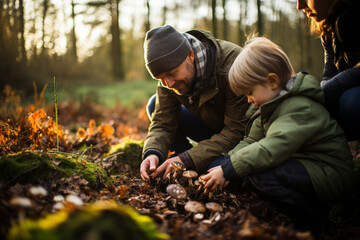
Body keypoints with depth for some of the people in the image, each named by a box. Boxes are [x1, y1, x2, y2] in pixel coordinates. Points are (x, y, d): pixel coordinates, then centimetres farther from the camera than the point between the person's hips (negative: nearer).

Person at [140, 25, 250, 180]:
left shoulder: (232, 63, -33)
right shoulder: (170, 70, -14)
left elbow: (238, 131, -32)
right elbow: (162, 123, -11)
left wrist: (187, 159, -37)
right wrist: (153, 153, -34)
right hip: (212, 127, 6)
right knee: (155, 105, -6)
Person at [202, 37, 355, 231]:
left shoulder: (301, 107, -24)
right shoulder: (273, 106, 8)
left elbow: (272, 150, -35)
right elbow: (251, 142, 9)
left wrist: (228, 170, -32)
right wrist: (223, 167, -6)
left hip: (330, 175, -10)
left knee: (261, 175, -33)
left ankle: (311, 214, -10)